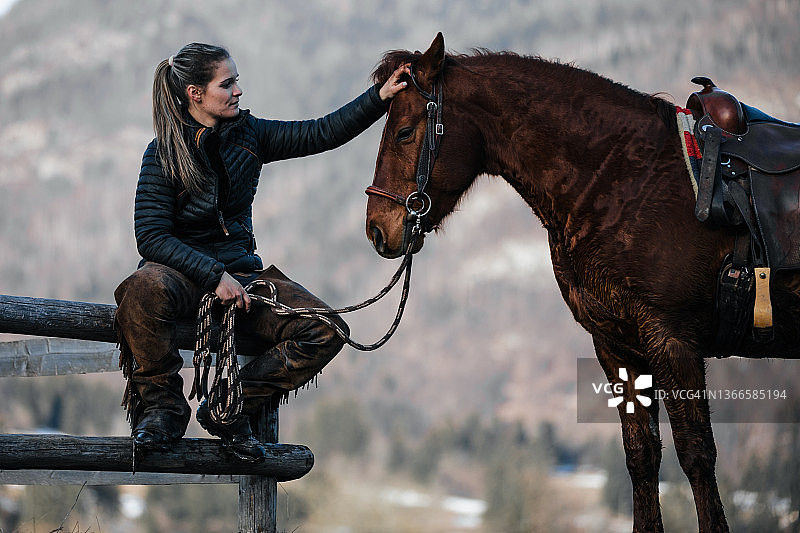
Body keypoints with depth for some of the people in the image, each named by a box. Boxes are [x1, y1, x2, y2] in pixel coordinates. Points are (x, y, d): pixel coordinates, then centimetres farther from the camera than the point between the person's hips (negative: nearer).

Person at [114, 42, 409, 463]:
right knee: (147, 286, -42)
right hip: (184, 270, -5)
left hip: (240, 271, 5)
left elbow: (323, 133, 6)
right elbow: (151, 237, -15)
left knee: (326, 331, -16)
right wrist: (214, 275, -24)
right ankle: (161, 406, -20)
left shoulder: (247, 134, 6)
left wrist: (381, 97, -5)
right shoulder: (164, 153, -9)